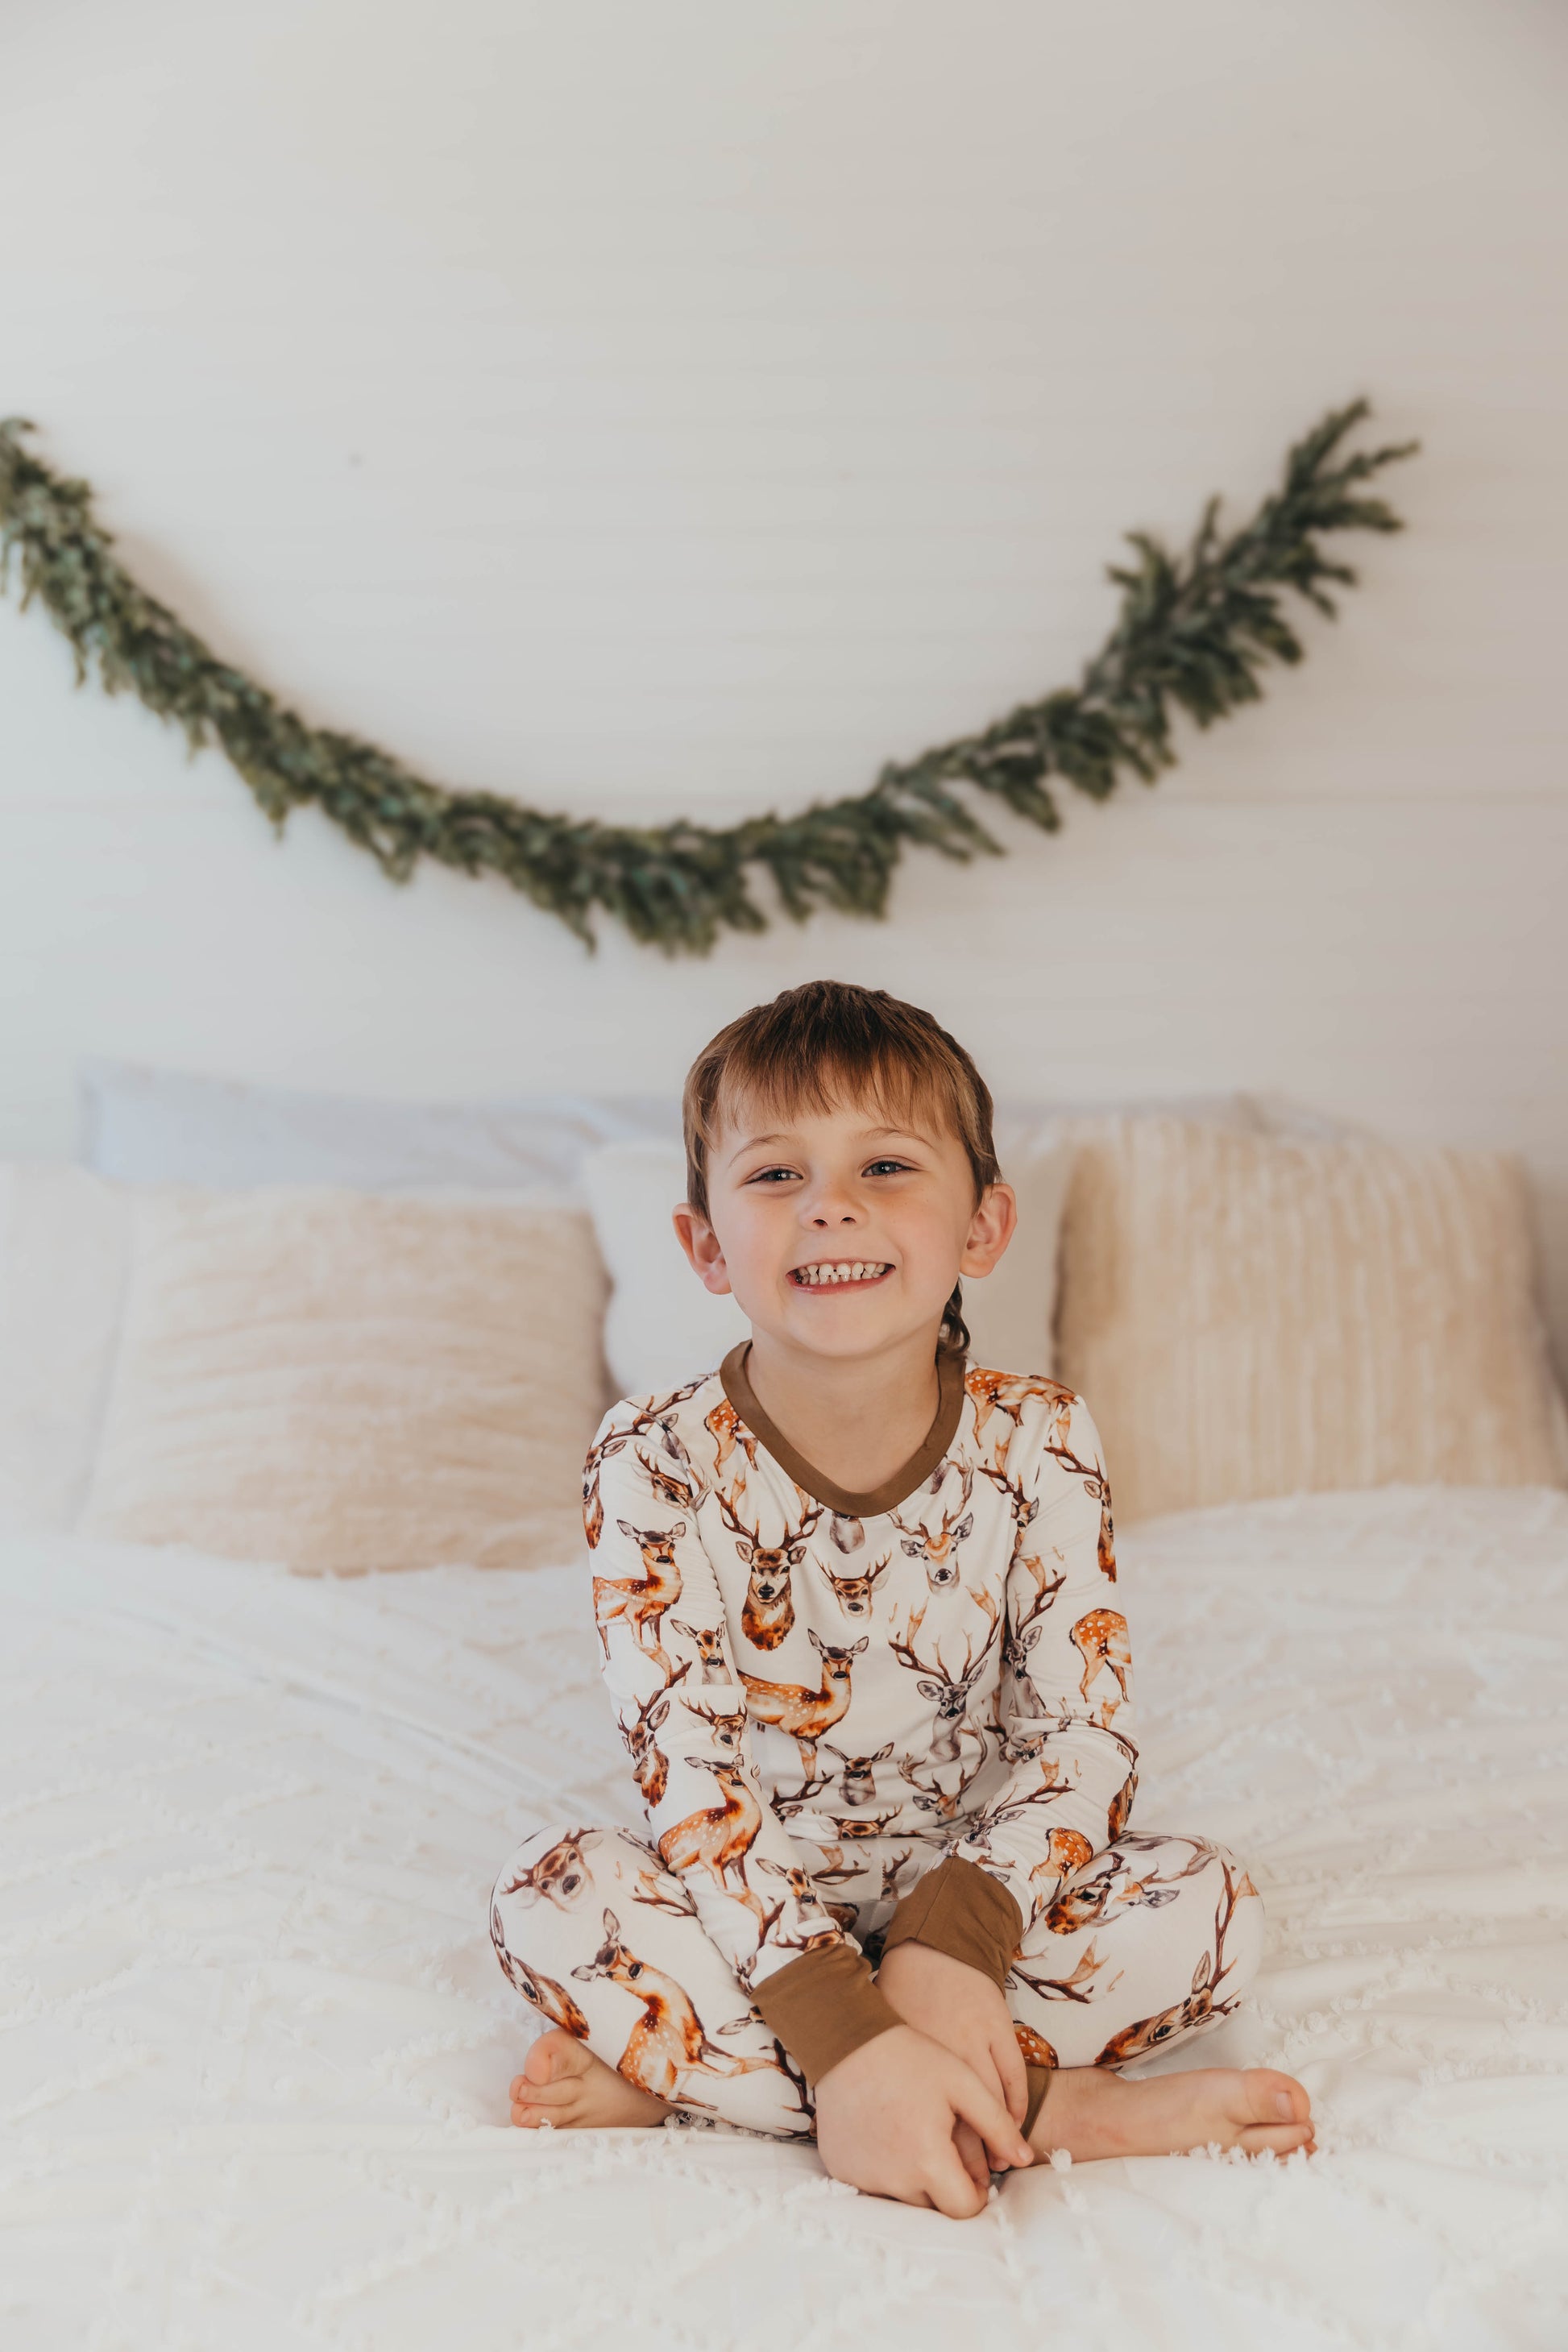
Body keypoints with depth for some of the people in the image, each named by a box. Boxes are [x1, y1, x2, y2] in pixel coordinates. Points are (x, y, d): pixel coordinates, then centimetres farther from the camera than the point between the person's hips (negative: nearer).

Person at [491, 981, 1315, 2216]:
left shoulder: (1039, 1443, -12)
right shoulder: (658, 1464, -17)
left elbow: (1083, 1738, -13)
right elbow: (691, 1781, -23)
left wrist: (951, 1938, -31)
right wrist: (839, 2031, -35)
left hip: (974, 1891, 2)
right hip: (752, 1912, -1)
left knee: (1214, 1908, -23)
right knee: (550, 1895, -29)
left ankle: (673, 2070, -23)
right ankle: (1047, 2105, -27)